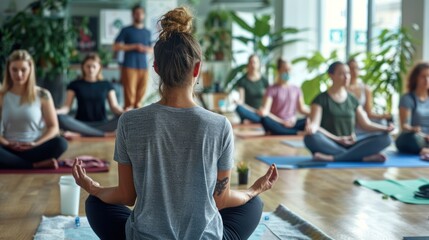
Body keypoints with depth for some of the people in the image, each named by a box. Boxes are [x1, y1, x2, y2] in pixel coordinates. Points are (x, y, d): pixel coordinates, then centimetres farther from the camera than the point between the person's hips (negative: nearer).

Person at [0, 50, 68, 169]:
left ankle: (14, 162, -27)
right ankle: (36, 165, -29)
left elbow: (53, 127, 3)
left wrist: (36, 144, -13)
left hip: (35, 148, 0)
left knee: (60, 143, -32)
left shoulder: (42, 95, 4)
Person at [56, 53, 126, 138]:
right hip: (81, 124, 0)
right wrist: (57, 111, -24)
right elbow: (67, 106, 0)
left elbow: (114, 106, 1)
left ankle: (80, 133, -32)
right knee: (60, 119, -32)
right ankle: (105, 134, -34)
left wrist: (124, 112, -23)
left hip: (102, 124, 1)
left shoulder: (106, 85, 11)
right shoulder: (75, 85, 9)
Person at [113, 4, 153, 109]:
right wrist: (134, 46, -10)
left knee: (140, 94, 3)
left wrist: (148, 49, 1)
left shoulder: (147, 32, 17)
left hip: (143, 67, 5)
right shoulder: (126, 30, 3)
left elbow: (151, 48, 26)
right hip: (130, 66, -4)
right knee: (130, 94, -10)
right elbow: (116, 46, -4)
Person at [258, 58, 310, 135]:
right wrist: (282, 122, -22)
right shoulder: (272, 89, 1)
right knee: (265, 120, -38)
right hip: (278, 125, -3)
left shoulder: (296, 89, 14)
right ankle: (298, 134, -39)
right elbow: (265, 110, -10)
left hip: (292, 125, 4)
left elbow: (302, 108, 16)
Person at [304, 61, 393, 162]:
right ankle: (364, 157, -34)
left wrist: (385, 128, -8)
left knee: (385, 138, -19)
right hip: (330, 146, -4)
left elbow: (366, 124, 13)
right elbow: (314, 124, -9)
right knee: (311, 138, -38)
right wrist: (336, 138, -27)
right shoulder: (321, 99, 2)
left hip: (350, 145, 4)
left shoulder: (352, 100, 16)